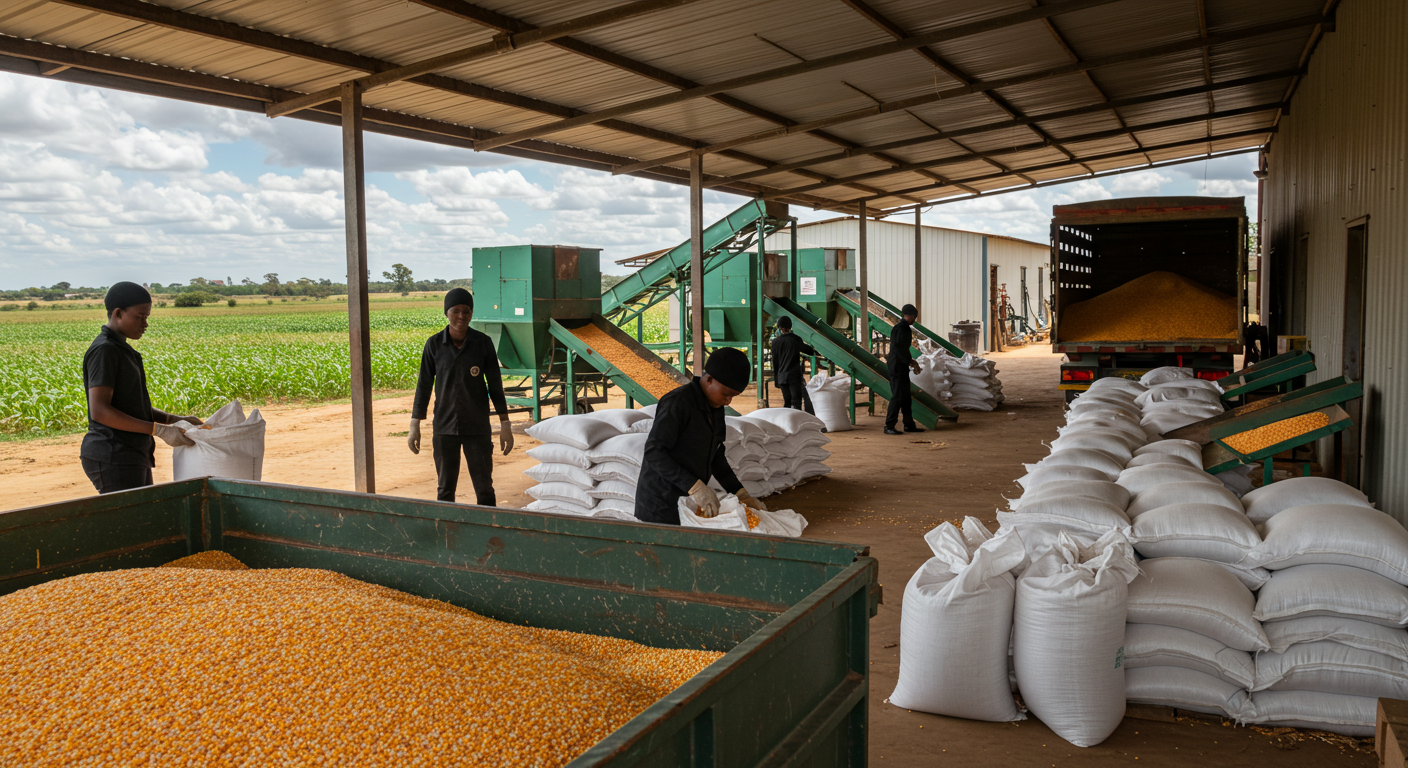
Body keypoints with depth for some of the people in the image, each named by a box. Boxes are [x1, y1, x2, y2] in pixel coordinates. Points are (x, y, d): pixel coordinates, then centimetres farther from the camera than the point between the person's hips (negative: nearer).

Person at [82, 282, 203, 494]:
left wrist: (176, 420, 6)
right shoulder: (103, 351, -12)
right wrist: (159, 430, -23)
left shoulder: (123, 350, 17)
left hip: (132, 457, 9)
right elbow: (99, 411, -21)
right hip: (112, 459, -9)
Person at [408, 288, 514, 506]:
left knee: (484, 487, 3)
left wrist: (505, 425, -1)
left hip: (477, 428, -1)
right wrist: (414, 426, 1)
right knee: (445, 488, 9)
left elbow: (495, 385, 0)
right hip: (444, 427, 1)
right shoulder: (434, 345, -3)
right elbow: (423, 386, 3)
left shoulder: (483, 343, -5)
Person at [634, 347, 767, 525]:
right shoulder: (677, 402, -17)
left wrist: (741, 493, 4)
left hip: (690, 503, 7)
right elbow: (654, 452, -23)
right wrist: (695, 487, -28)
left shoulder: (716, 407, 9)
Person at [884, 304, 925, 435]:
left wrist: (910, 361, 15)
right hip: (897, 367, -11)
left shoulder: (904, 328, 18)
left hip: (902, 367, 11)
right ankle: (889, 426, -7)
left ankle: (909, 424, 20)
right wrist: (910, 361, -15)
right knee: (898, 396, -9)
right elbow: (898, 348, -23)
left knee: (906, 396, 14)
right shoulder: (901, 328, -15)